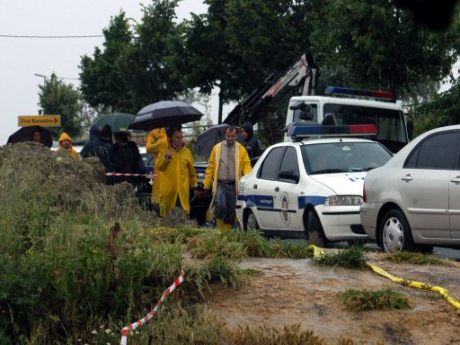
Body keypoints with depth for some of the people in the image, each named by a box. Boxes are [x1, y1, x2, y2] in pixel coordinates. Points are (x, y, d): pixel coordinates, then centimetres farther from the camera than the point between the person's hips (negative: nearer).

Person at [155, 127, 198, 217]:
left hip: (183, 190, 1)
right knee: (166, 213, 2)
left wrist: (194, 184, 13)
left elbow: (192, 170, 14)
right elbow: (158, 166, -3)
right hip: (168, 189, -1)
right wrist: (166, 158, -18)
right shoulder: (164, 151, 3)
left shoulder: (187, 152, 9)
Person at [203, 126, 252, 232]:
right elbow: (211, 167, 8)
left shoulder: (241, 149, 7)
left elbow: (246, 165, 1)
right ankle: (220, 230, -7)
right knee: (220, 205, -20)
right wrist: (207, 184, 3)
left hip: (233, 185, 1)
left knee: (231, 211, 5)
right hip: (220, 184, -1)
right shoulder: (217, 148, 9)